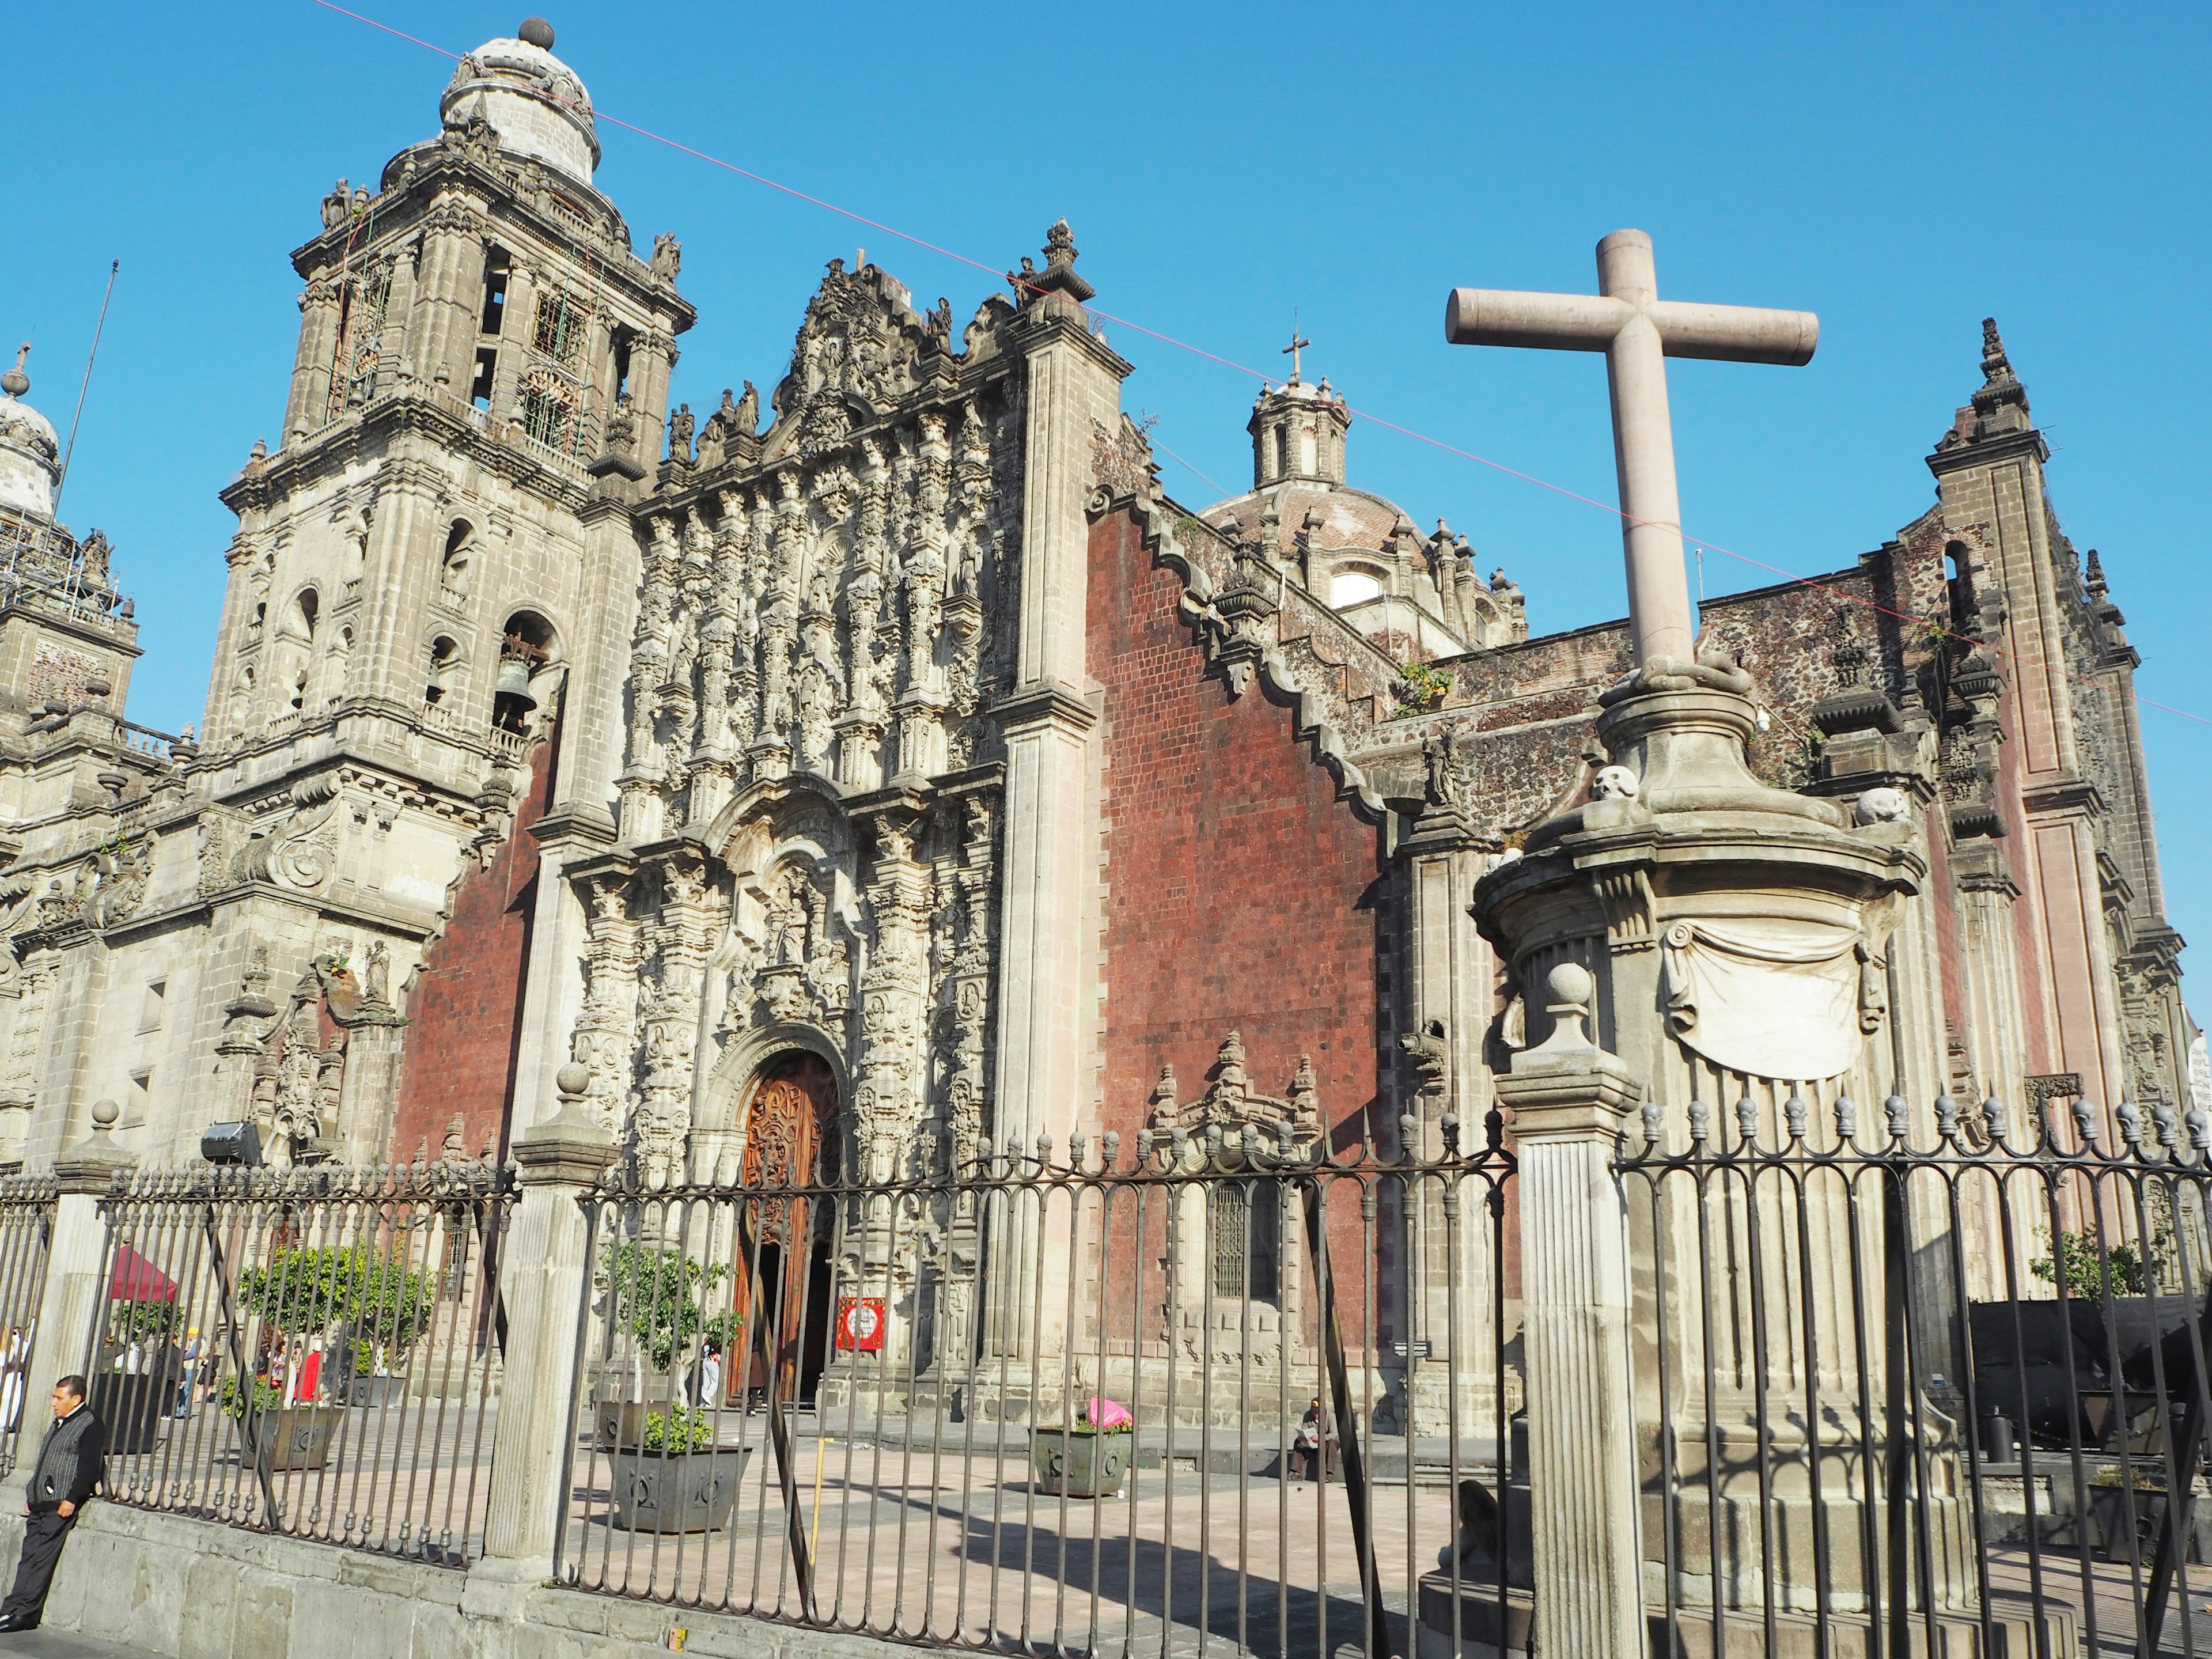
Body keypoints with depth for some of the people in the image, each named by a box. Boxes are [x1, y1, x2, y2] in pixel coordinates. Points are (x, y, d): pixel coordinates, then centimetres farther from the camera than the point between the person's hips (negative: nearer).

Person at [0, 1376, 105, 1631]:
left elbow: (89, 1468, -17)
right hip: (40, 1504, 9)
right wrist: (31, 1495, 20)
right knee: (29, 1556, 6)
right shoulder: (57, 1424, 20)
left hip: (61, 1506, -9)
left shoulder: (90, 1426, -10)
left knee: (41, 1558, -10)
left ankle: (23, 1613, -9)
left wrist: (72, 1500, -22)